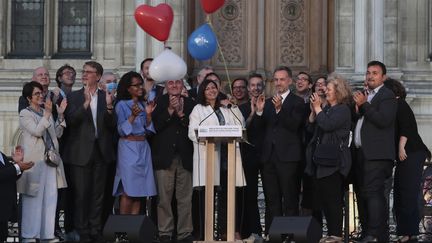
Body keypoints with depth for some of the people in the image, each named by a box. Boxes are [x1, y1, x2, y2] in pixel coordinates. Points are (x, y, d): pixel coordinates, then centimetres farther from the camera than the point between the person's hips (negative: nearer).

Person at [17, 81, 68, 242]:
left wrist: (60, 115, 4)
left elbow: (57, 134, 13)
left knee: (50, 198, 5)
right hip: (34, 161, -6)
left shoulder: (46, 112, 17)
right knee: (33, 198, -4)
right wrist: (47, 114, -19)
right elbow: (37, 131, -15)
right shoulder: (25, 114, -2)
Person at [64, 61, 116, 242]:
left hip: (101, 151, 2)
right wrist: (86, 103, -25)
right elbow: (71, 120, -13)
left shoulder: (106, 97, 6)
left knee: (98, 194, 8)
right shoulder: (74, 97, 1)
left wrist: (109, 106, -18)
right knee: (81, 193, 0)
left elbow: (112, 125, 0)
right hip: (81, 152, -2)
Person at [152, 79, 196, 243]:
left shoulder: (190, 104, 11)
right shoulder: (158, 103, 4)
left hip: (185, 158, 2)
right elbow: (154, 126, -6)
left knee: (185, 198, 2)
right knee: (164, 197, 0)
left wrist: (181, 114, -9)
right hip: (165, 157, -2)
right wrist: (170, 111, -11)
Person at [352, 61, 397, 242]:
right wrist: (357, 109, -1)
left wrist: (364, 105, -15)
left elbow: (384, 120, -19)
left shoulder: (387, 96, -5)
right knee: (363, 195, 10)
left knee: (372, 193, -16)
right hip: (362, 153, 9)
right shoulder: (365, 96, 21)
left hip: (376, 154, -9)